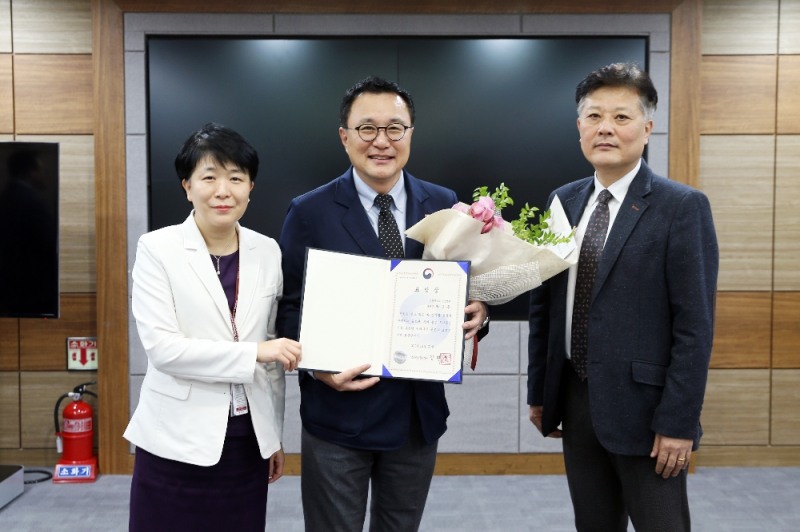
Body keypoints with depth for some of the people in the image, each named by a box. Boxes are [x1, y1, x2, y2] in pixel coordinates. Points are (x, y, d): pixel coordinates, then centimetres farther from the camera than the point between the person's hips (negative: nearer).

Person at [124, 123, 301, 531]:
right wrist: (253, 353, -21)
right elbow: (161, 346, -16)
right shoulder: (157, 249, -7)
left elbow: (273, 352, 9)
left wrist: (275, 435, 11)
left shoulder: (267, 252, 3)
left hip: (247, 440, 3)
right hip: (177, 441, -3)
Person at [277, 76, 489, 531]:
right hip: (338, 413, -3)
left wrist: (478, 311, -13)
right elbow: (290, 306, -5)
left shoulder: (444, 205, 2)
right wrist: (316, 365, -21)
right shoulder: (309, 213, -6)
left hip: (419, 412, 3)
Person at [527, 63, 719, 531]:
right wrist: (539, 392, 10)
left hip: (643, 406, -5)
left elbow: (695, 325, -12)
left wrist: (679, 422, -14)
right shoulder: (564, 202, 7)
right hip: (575, 403, 5)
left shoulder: (683, 207, -9)